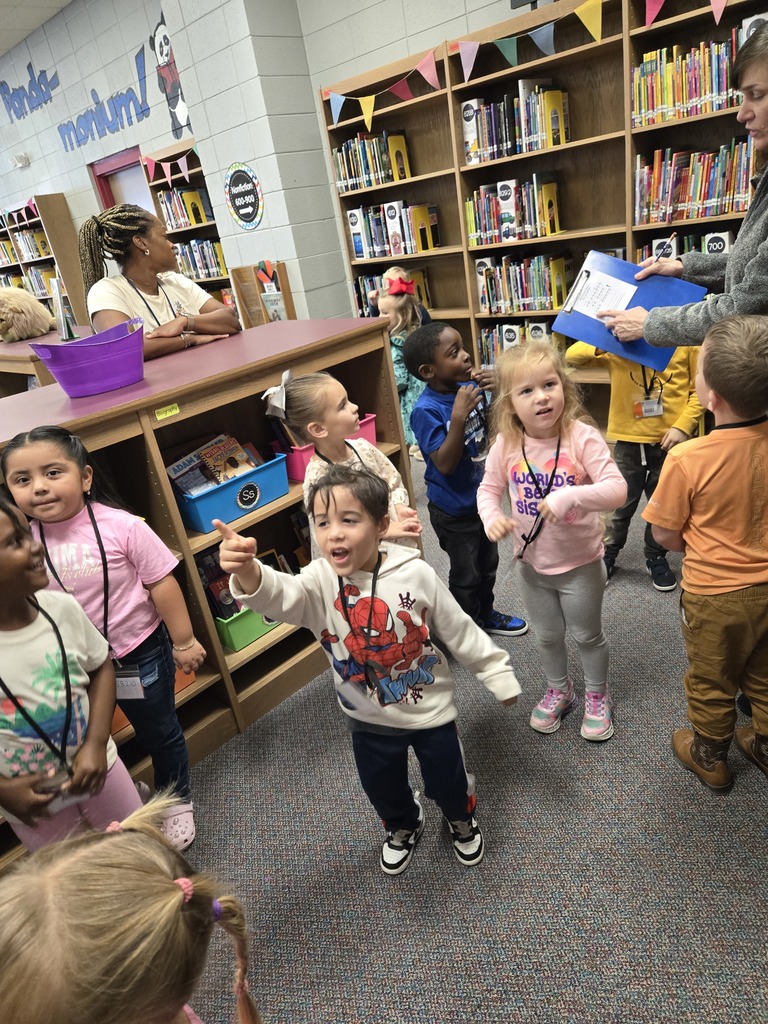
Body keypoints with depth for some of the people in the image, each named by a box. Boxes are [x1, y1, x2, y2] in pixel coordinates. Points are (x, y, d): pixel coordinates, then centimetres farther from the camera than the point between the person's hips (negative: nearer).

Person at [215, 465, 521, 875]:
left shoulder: (416, 574, -22)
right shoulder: (319, 582, -22)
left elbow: (460, 631, -9)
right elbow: (278, 595, -45)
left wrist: (498, 675, -1)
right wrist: (247, 571, -67)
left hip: (429, 707, -1)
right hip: (369, 718, 2)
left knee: (447, 780, 20)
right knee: (383, 789, 23)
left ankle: (462, 821, 57)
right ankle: (403, 827, 59)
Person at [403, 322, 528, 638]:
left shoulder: (470, 386, -8)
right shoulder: (426, 410, -26)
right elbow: (445, 464, -30)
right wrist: (459, 416, -38)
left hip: (483, 496, 7)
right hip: (454, 509, -7)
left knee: (488, 563, 25)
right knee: (465, 574, 12)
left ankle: (485, 615, 49)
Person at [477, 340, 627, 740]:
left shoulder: (582, 437, -23)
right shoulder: (506, 445, -13)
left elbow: (617, 489, -28)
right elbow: (488, 488, 1)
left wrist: (571, 495, -44)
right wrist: (491, 516, -20)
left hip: (580, 563, -3)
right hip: (532, 564, 3)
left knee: (587, 635, 18)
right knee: (546, 636, 23)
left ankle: (597, 696, 46)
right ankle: (558, 690, 50)